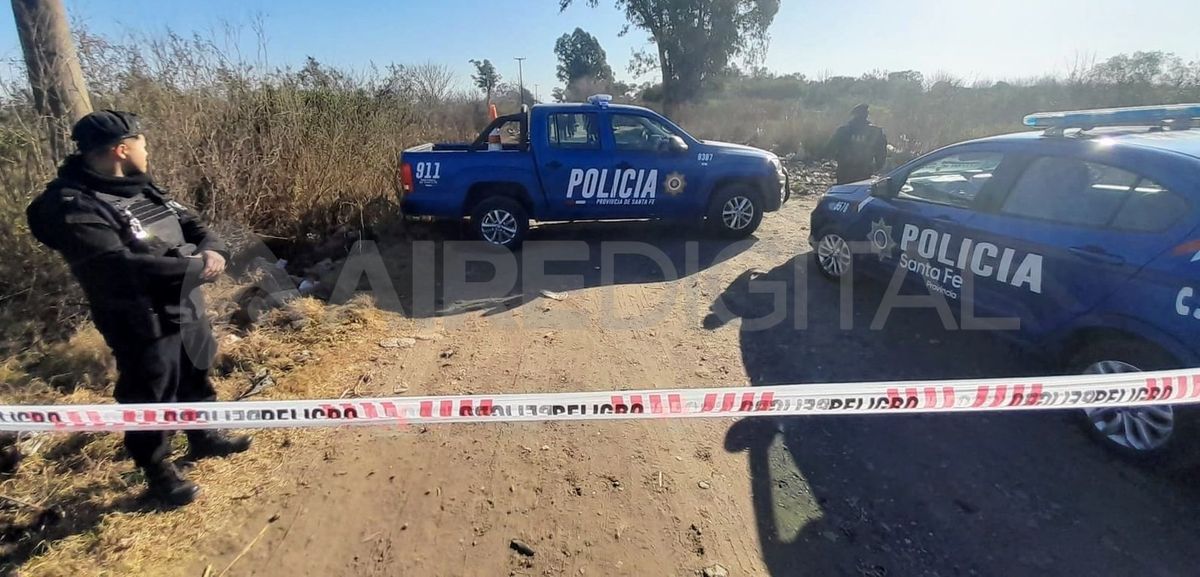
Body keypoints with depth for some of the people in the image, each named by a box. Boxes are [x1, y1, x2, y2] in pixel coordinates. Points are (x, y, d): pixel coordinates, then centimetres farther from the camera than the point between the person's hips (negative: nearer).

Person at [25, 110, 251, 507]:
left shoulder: (144, 189, 5)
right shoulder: (73, 206, -21)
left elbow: (192, 224, 8)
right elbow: (119, 267, -32)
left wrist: (212, 252, -15)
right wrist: (195, 268, -26)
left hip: (187, 311, 8)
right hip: (143, 326, -8)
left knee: (196, 380, 24)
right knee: (150, 402, 9)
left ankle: (203, 439, 46)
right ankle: (159, 472, 29)